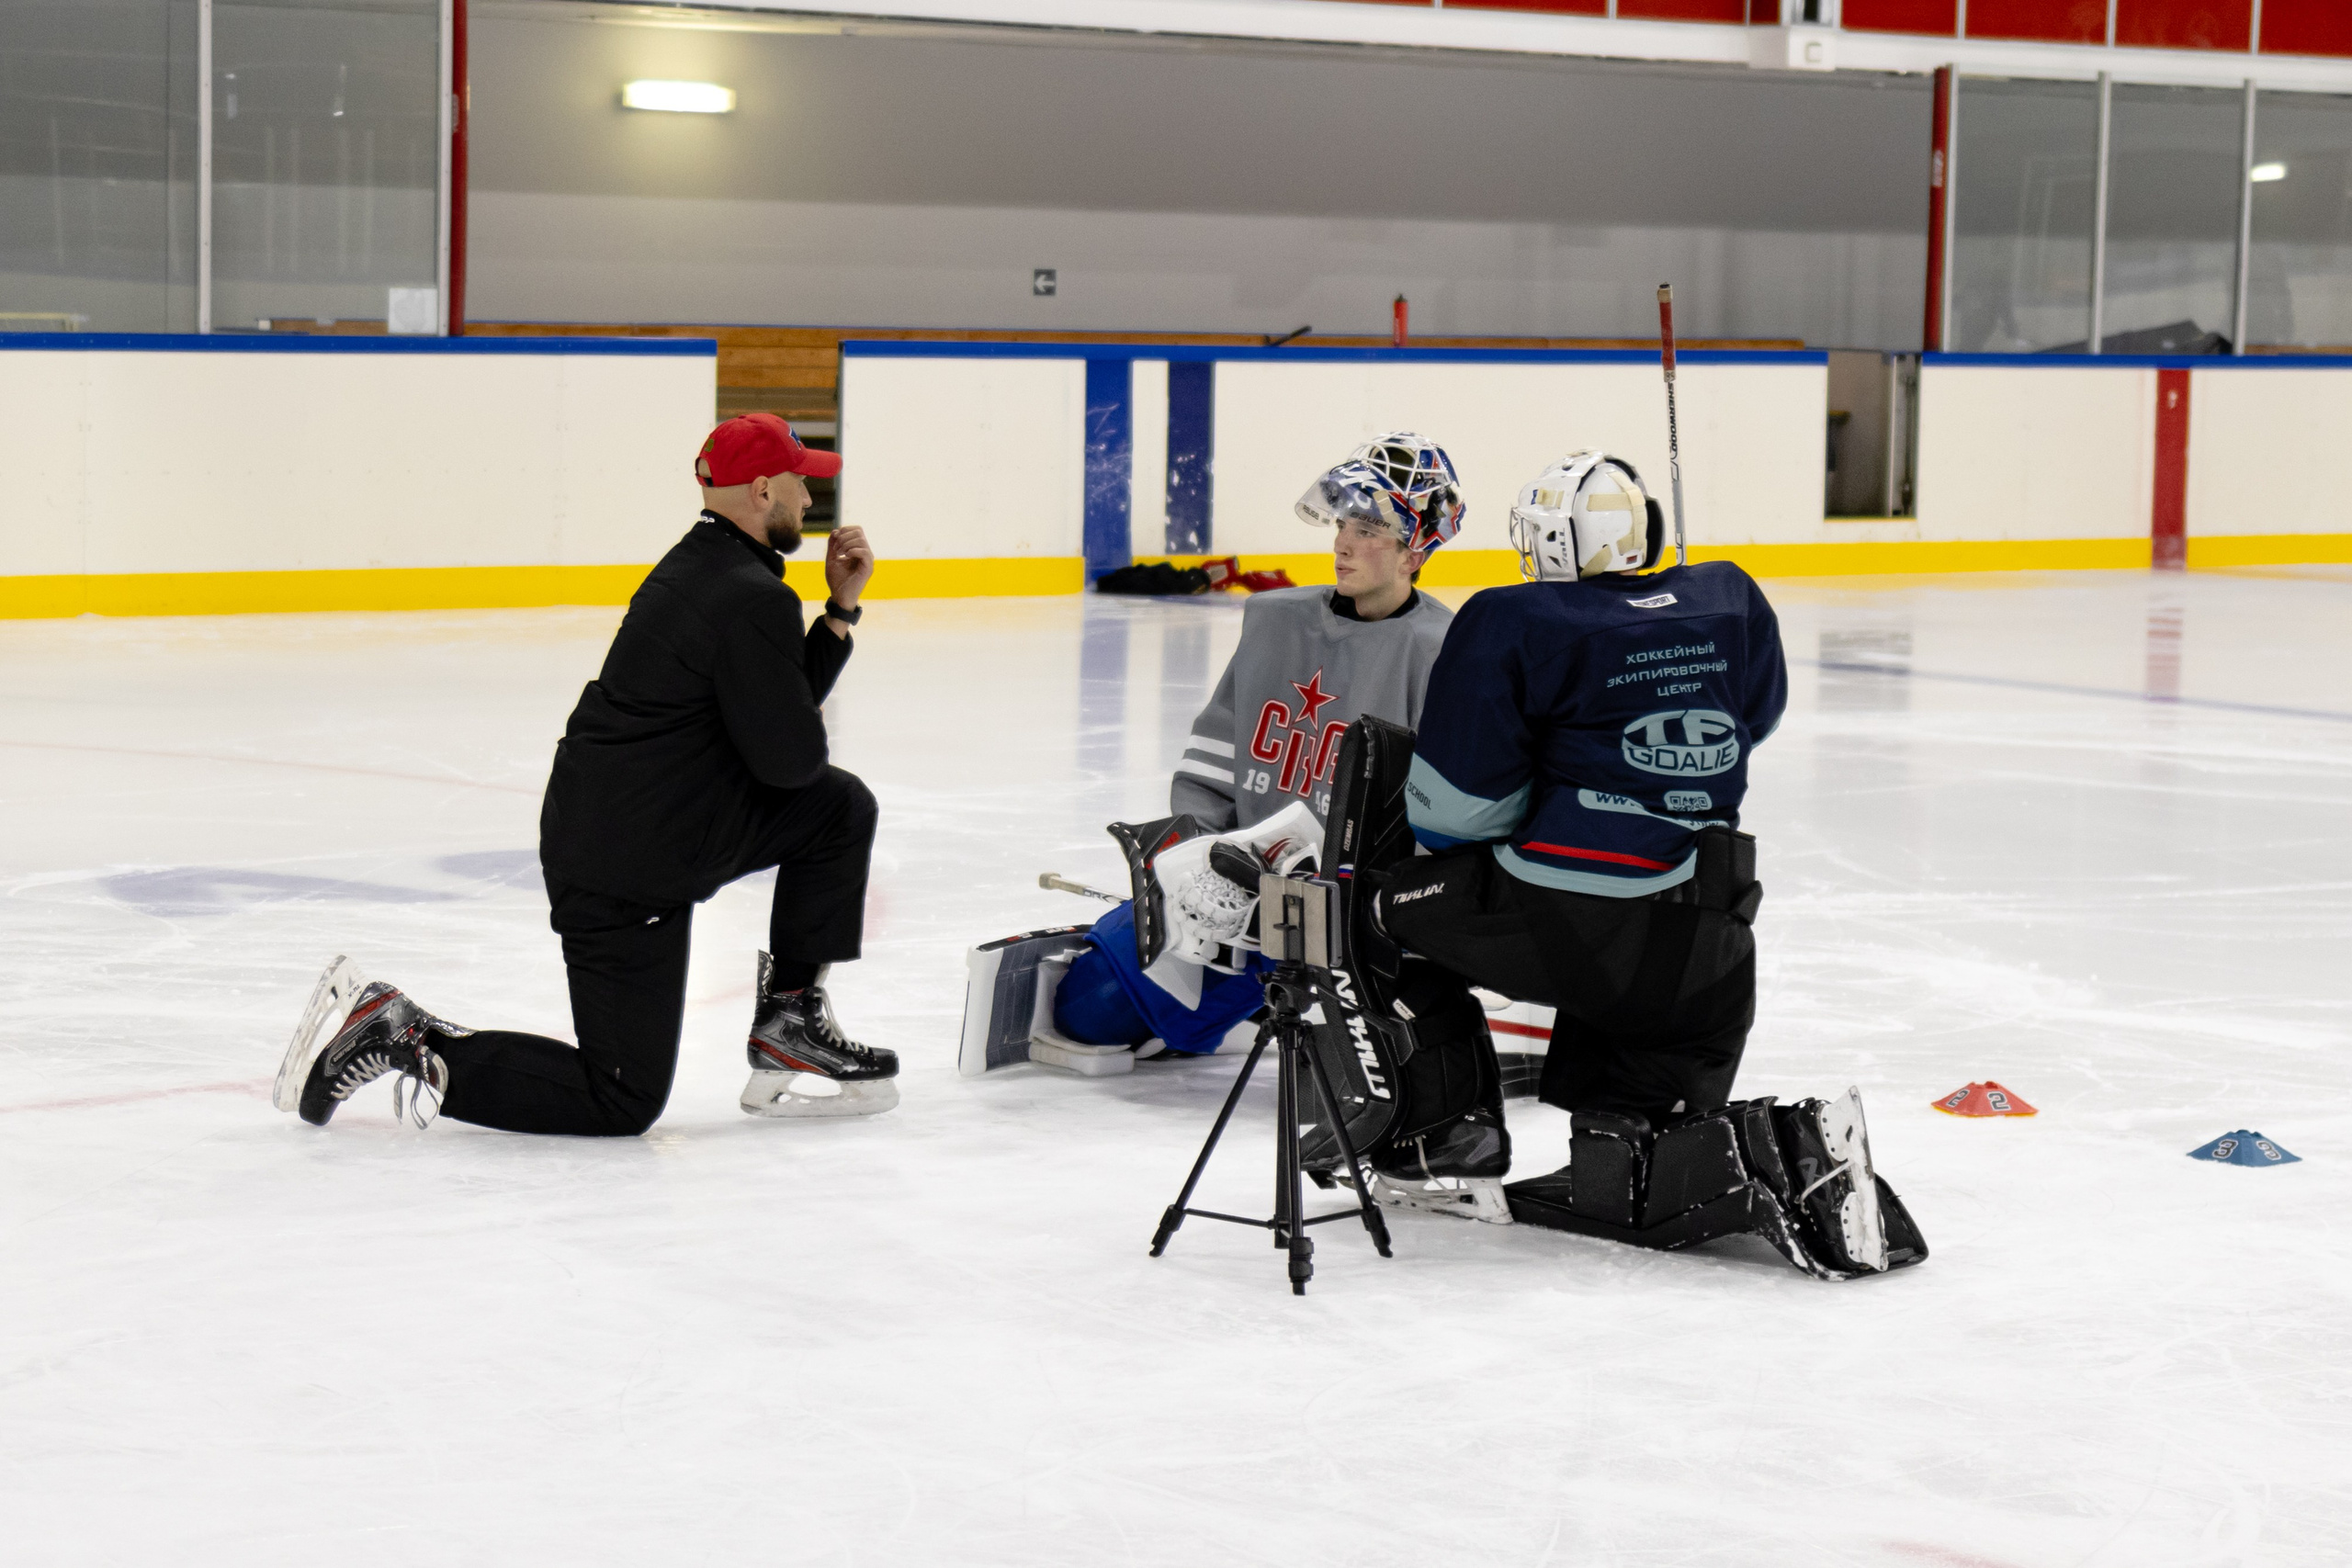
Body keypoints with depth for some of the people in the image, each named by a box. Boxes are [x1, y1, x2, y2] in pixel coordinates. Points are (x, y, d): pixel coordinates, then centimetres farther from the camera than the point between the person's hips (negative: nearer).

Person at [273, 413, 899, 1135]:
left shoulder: (701, 566, 13)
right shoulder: (752, 600, -18)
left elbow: (780, 706, 18)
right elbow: (790, 758, -18)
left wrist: (840, 608, 9)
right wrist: (807, 748, 6)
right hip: (626, 871, -10)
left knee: (840, 806, 16)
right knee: (624, 1100, -4)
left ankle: (790, 1022, 20)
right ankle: (401, 1041, -6)